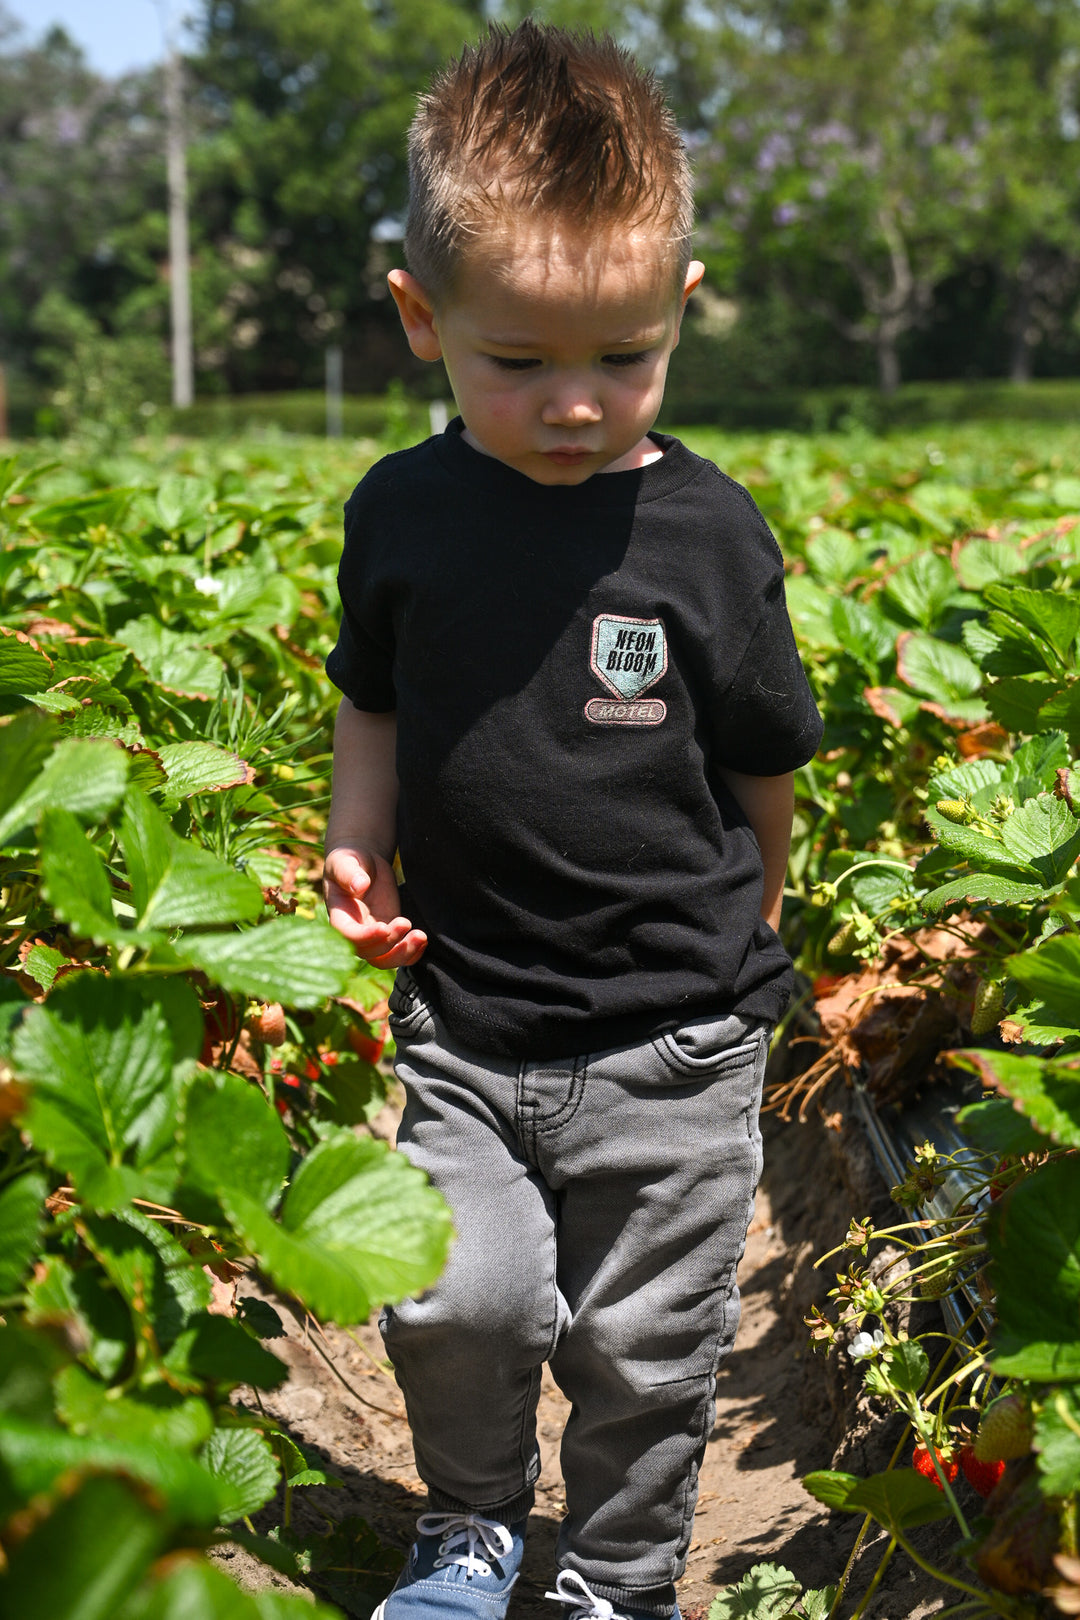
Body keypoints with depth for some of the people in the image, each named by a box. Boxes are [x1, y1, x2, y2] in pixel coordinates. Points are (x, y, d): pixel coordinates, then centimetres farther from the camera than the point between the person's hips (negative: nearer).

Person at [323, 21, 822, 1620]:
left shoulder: (704, 529, -10)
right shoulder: (403, 512, -3)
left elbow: (764, 766, 1)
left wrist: (738, 937, 9)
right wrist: (355, 849, -3)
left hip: (669, 1034, -1)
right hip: (465, 1018, 2)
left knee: (644, 1345, 10)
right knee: (456, 1295, -9)